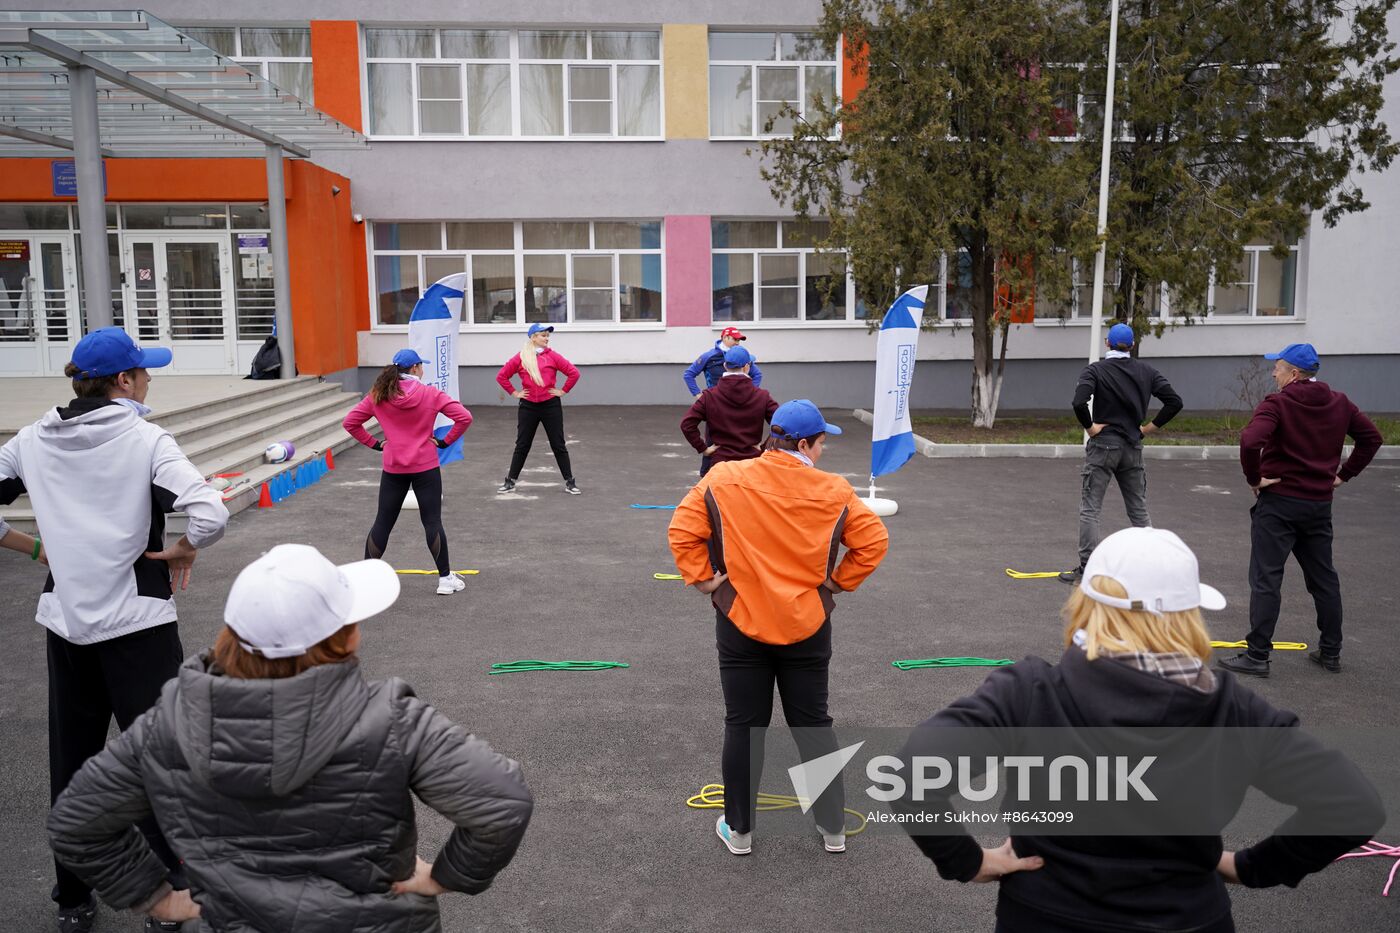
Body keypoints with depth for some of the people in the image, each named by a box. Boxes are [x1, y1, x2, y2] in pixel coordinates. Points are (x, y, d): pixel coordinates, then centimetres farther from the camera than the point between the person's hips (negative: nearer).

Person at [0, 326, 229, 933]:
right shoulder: (144, 439, -13)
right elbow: (210, 515, -26)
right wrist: (181, 551, -8)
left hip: (64, 620, 5)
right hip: (136, 621, -5)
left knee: (71, 760, 16)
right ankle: (180, 884, 16)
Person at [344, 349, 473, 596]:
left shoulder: (378, 396, -1)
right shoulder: (431, 394, -8)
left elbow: (350, 422, 2)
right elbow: (464, 417, -13)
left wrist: (373, 443, 5)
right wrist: (445, 441, -4)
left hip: (393, 469, 2)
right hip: (426, 468, -2)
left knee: (382, 522, 13)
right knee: (432, 522, 5)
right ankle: (445, 578, 11)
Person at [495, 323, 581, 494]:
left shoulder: (552, 355, -1)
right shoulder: (520, 358, 1)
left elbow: (573, 373, 0)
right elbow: (501, 376, 8)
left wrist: (563, 391, -1)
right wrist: (514, 393, 4)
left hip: (551, 405, -1)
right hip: (528, 407, 1)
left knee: (558, 445, 4)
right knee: (522, 445, 9)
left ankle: (569, 482, 11)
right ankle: (511, 481, 20)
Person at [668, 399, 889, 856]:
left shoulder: (722, 480, -8)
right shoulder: (833, 491, -7)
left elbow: (682, 532, -10)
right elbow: (874, 541, -5)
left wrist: (703, 578, -2)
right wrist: (839, 580, 3)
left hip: (740, 624, 0)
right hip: (807, 627, 1)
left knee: (742, 727, 12)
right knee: (814, 725, 15)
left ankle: (739, 829, 24)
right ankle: (833, 827, 26)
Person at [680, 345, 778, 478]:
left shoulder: (709, 396, -4)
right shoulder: (762, 396, -3)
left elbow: (687, 424, -10)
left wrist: (703, 448, -3)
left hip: (720, 462, 0)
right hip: (753, 462, 0)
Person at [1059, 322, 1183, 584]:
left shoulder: (1095, 369, -8)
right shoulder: (1146, 371, 5)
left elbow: (1079, 402, -25)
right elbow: (1174, 401, 1)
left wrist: (1089, 426, -11)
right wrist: (1151, 426, 5)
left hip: (1103, 445, -4)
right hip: (1133, 447, 4)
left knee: (1090, 509, 2)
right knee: (1139, 510, 15)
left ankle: (1086, 570, 2)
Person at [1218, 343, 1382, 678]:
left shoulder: (1277, 403, -14)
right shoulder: (1339, 403, 7)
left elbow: (1250, 440, -29)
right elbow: (1372, 437, 13)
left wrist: (1254, 478, -15)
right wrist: (1344, 474, 12)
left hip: (1278, 502, -6)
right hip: (1320, 503, 6)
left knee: (1266, 580, -2)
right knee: (1324, 578, 17)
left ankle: (1257, 656, 0)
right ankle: (1331, 653, 26)